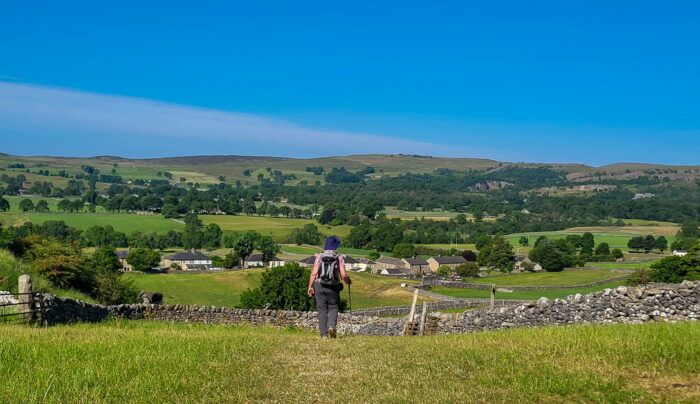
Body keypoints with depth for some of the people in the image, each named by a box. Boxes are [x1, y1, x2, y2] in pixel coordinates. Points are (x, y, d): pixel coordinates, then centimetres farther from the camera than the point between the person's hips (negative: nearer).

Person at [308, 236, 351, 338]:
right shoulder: (339, 257, -1)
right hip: (333, 287, 0)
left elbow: (314, 273, -7)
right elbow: (343, 275, -7)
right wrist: (348, 281, 13)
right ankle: (331, 326, -10)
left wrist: (310, 286, 1)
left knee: (322, 310, 7)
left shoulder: (319, 256, 0)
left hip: (319, 286, 1)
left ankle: (324, 334, 6)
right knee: (333, 308, 14)